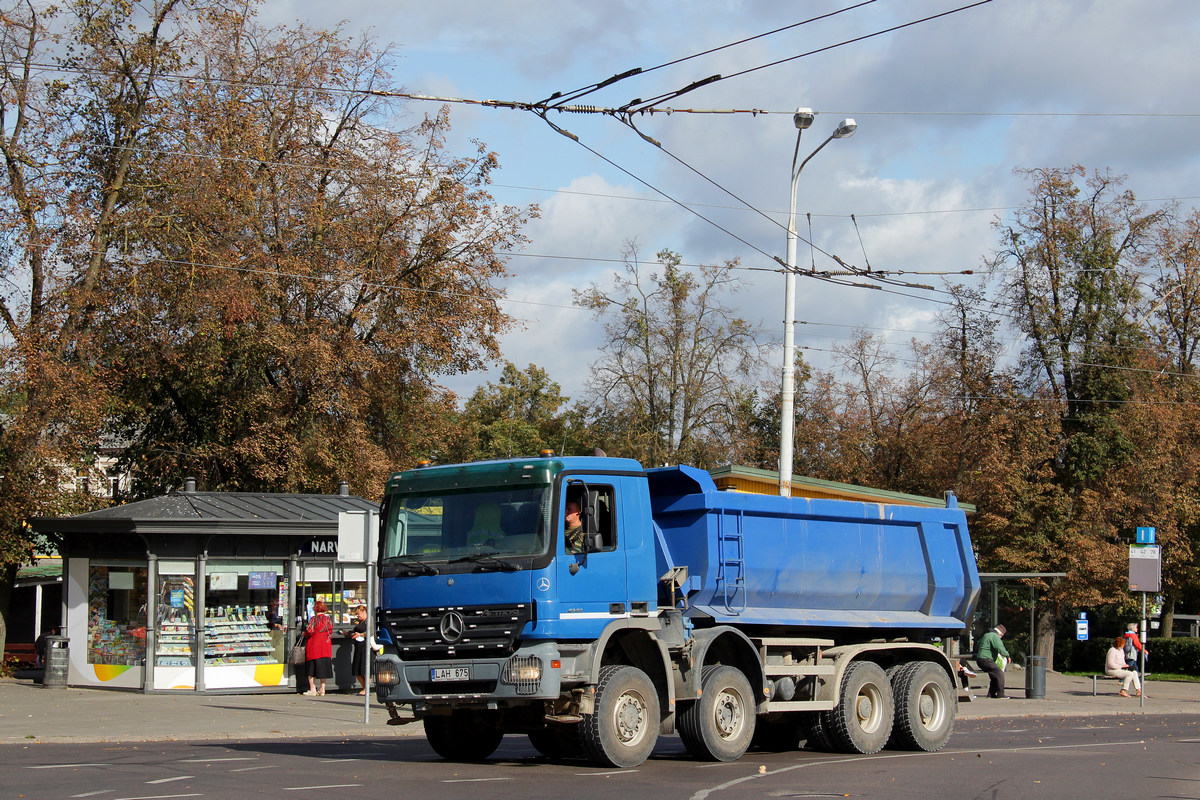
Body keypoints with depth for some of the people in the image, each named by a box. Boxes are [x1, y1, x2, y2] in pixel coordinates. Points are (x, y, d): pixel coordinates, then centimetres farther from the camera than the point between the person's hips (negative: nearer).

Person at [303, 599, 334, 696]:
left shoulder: (314, 619, -10)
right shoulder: (329, 620, 5)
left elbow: (309, 631, -15)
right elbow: (330, 633, 9)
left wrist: (305, 633, 5)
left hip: (314, 646, -5)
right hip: (326, 647, 5)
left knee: (312, 669, 4)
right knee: (323, 668, 9)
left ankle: (312, 689, 3)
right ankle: (322, 689, 9)